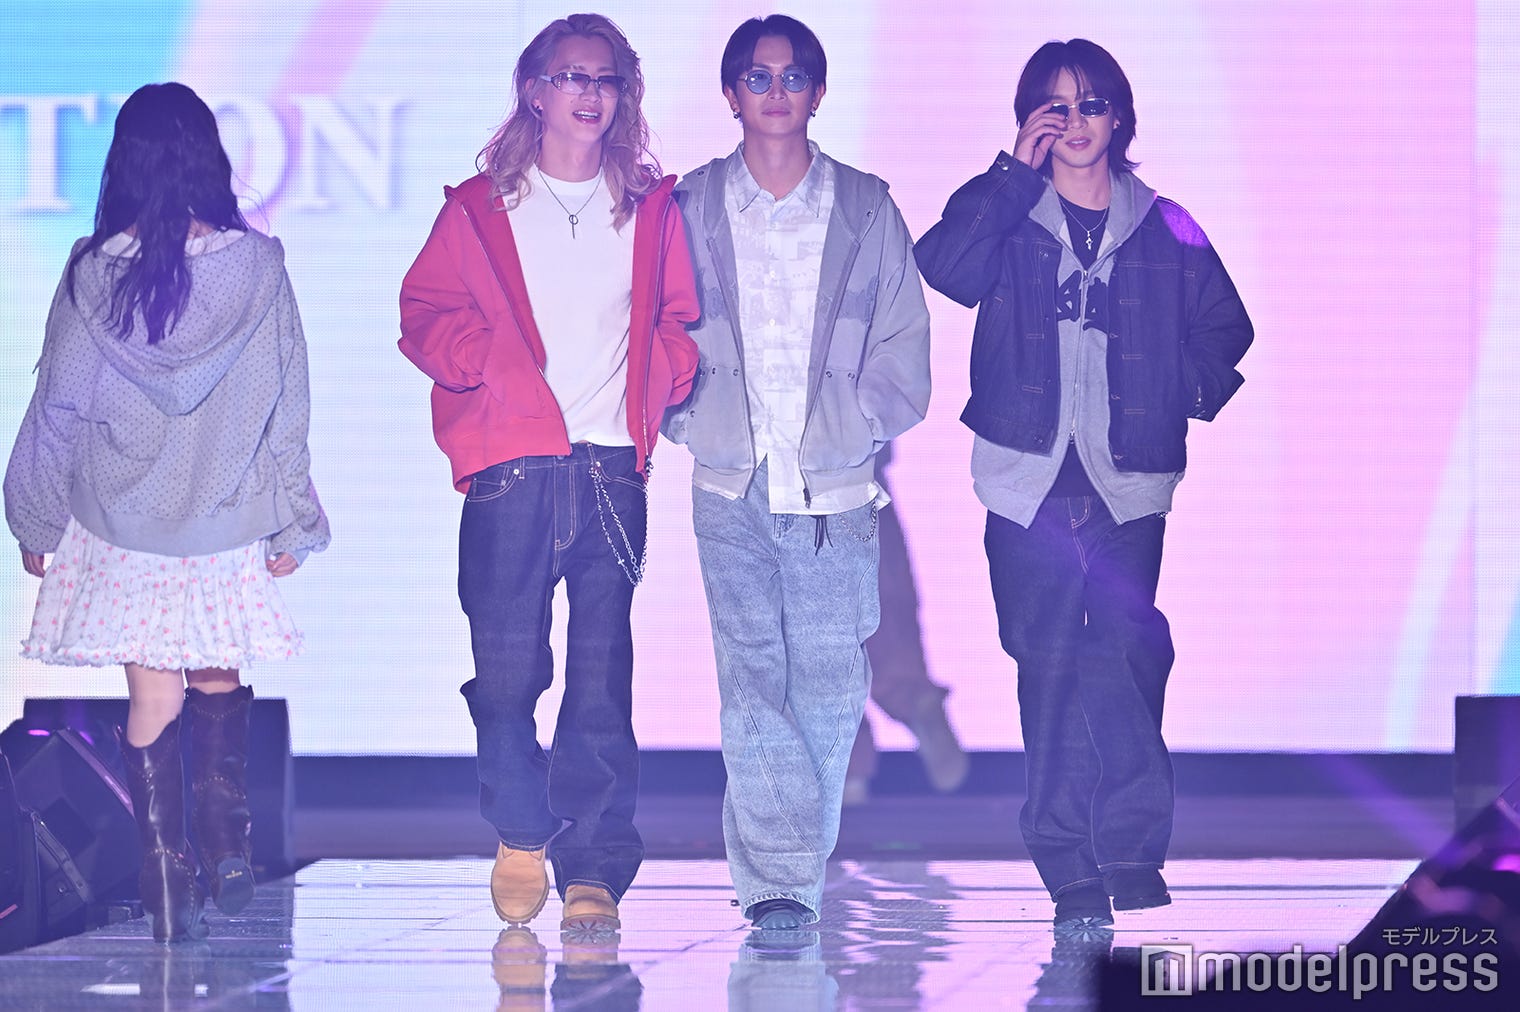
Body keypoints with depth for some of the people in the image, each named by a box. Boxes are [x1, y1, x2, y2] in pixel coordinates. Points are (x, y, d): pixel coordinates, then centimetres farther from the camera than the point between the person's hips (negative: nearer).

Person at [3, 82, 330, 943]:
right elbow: (288, 406, -2)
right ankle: (229, 848, 9)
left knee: (154, 698, 6)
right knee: (220, 683, 20)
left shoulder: (95, 275, -9)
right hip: (230, 519, 1)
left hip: (122, 519, -1)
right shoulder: (259, 268, -8)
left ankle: (169, 888, 4)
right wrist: (289, 523, 8)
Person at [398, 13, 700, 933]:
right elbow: (426, 315, 8)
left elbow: (682, 318, 16)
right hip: (512, 467, -1)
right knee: (506, 669, -5)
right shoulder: (480, 209, 10)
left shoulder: (652, 210, 14)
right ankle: (521, 839, 17)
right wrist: (491, 364, -10)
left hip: (614, 467, 1)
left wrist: (660, 379, -3)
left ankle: (593, 871, -2)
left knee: (603, 678, -5)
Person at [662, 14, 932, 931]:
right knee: (751, 682, -8)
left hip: (835, 487, 0)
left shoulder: (865, 210, 7)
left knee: (828, 683, 1)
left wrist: (854, 428, -2)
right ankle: (777, 882, -10)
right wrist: (691, 421, 0)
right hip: (731, 486, 0)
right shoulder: (692, 209, 7)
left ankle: (802, 859, 17)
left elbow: (904, 348, 9)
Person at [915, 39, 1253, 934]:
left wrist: (1189, 395, 5)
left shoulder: (1164, 229, 11)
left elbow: (1224, 326, 22)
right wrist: (1017, 174, -9)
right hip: (1029, 483, 0)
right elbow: (944, 267, -13)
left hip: (1127, 482, 0)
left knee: (1126, 654, -12)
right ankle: (1073, 872, 2)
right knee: (1050, 666, -2)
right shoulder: (1009, 218, 8)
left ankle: (1131, 849, -5)